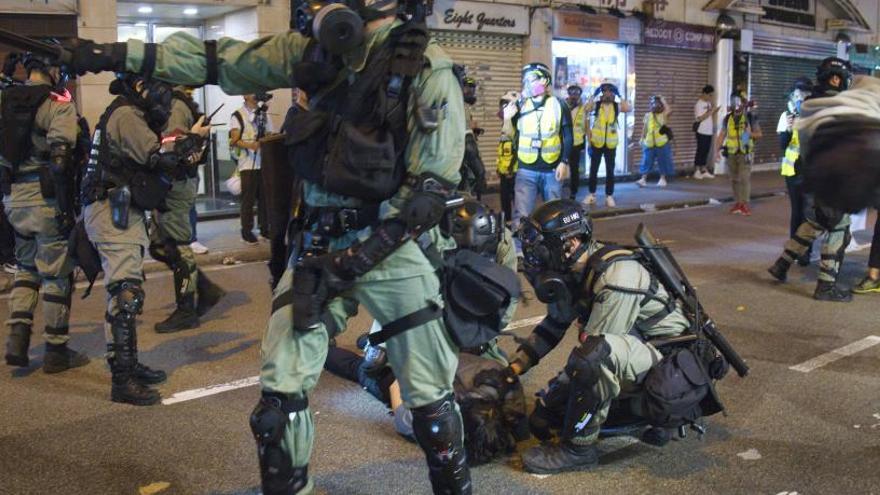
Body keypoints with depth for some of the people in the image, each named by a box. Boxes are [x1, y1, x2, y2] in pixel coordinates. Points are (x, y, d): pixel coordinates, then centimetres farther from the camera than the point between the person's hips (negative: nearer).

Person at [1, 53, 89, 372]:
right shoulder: (58, 104, -10)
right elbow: (60, 157, -19)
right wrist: (66, 207, -16)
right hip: (46, 200, -7)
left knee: (26, 267, 22)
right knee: (56, 274, 4)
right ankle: (55, 351, 12)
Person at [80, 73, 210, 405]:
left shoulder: (132, 115, 19)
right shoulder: (125, 115, -12)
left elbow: (149, 161, 16)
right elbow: (157, 155, -21)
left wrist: (186, 156, 2)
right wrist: (193, 137, -8)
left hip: (123, 212, 11)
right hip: (113, 214, -11)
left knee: (131, 291, 14)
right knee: (125, 294, -13)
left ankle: (130, 364, 22)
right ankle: (122, 380, -13)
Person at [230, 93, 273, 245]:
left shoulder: (264, 114, 16)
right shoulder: (238, 115, -2)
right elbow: (234, 141, -9)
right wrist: (250, 145, -26)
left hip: (265, 162, 5)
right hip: (248, 164, -5)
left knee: (265, 197, 8)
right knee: (248, 199, -1)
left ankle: (264, 228, 18)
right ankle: (247, 231, 7)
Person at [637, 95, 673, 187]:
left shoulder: (664, 115, -2)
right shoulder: (648, 115, 7)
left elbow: (669, 110, -23)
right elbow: (645, 128, 13)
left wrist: (663, 100, -14)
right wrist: (642, 138, 10)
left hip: (662, 143, -2)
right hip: (649, 143, 2)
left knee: (663, 161, 6)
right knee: (647, 161, 0)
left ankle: (662, 179, 18)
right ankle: (643, 179, 1)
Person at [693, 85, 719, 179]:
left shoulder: (709, 103, 13)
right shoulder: (699, 104, -11)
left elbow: (711, 116, 16)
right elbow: (700, 118, -20)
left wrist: (715, 110, -2)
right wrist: (711, 111, -20)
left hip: (709, 131, 8)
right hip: (701, 131, -7)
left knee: (706, 151, 9)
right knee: (700, 151, -3)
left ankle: (704, 171, 14)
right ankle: (697, 171, 3)